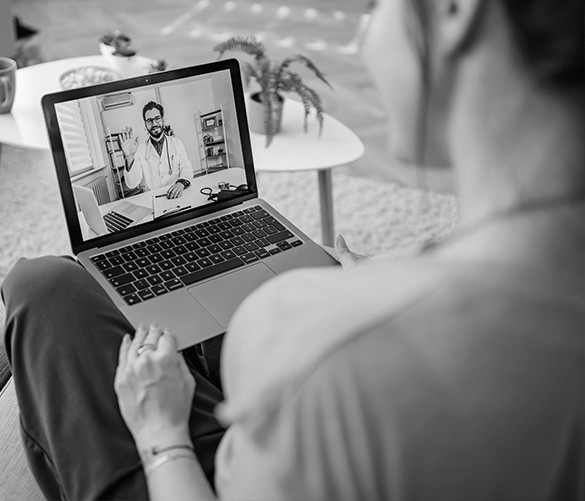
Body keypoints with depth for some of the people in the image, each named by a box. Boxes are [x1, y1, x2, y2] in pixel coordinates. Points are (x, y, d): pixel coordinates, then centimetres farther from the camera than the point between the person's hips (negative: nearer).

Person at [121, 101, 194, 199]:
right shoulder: (140, 149, 6)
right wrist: (129, 157, -18)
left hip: (176, 197, 1)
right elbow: (132, 184, -3)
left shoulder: (176, 143, 10)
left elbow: (186, 169, -1)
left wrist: (181, 183, -23)